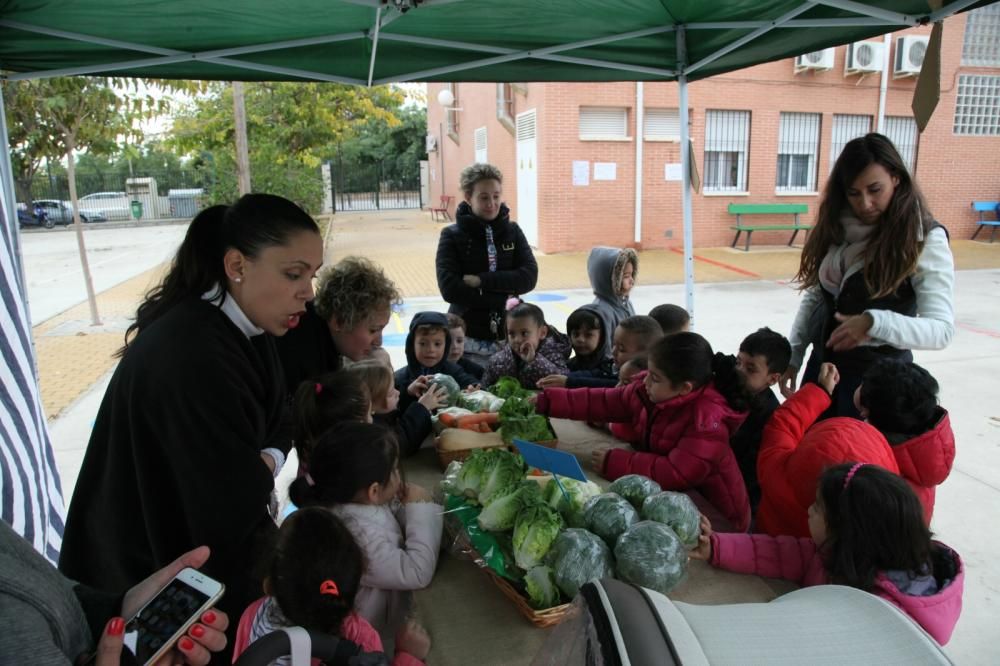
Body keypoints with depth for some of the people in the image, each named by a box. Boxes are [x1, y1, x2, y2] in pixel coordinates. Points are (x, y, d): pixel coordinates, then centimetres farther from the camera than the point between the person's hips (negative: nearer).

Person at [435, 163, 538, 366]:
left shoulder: (512, 231, 5)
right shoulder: (452, 235, -3)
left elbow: (529, 277, -5)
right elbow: (449, 288, -13)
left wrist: (481, 280, -15)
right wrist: (502, 299, -13)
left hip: (509, 336, 2)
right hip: (469, 339, -2)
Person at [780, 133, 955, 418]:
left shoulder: (926, 238, -13)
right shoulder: (837, 227, 1)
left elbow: (941, 329, -18)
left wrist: (875, 322, -34)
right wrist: (793, 356, 5)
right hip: (823, 363, 5)